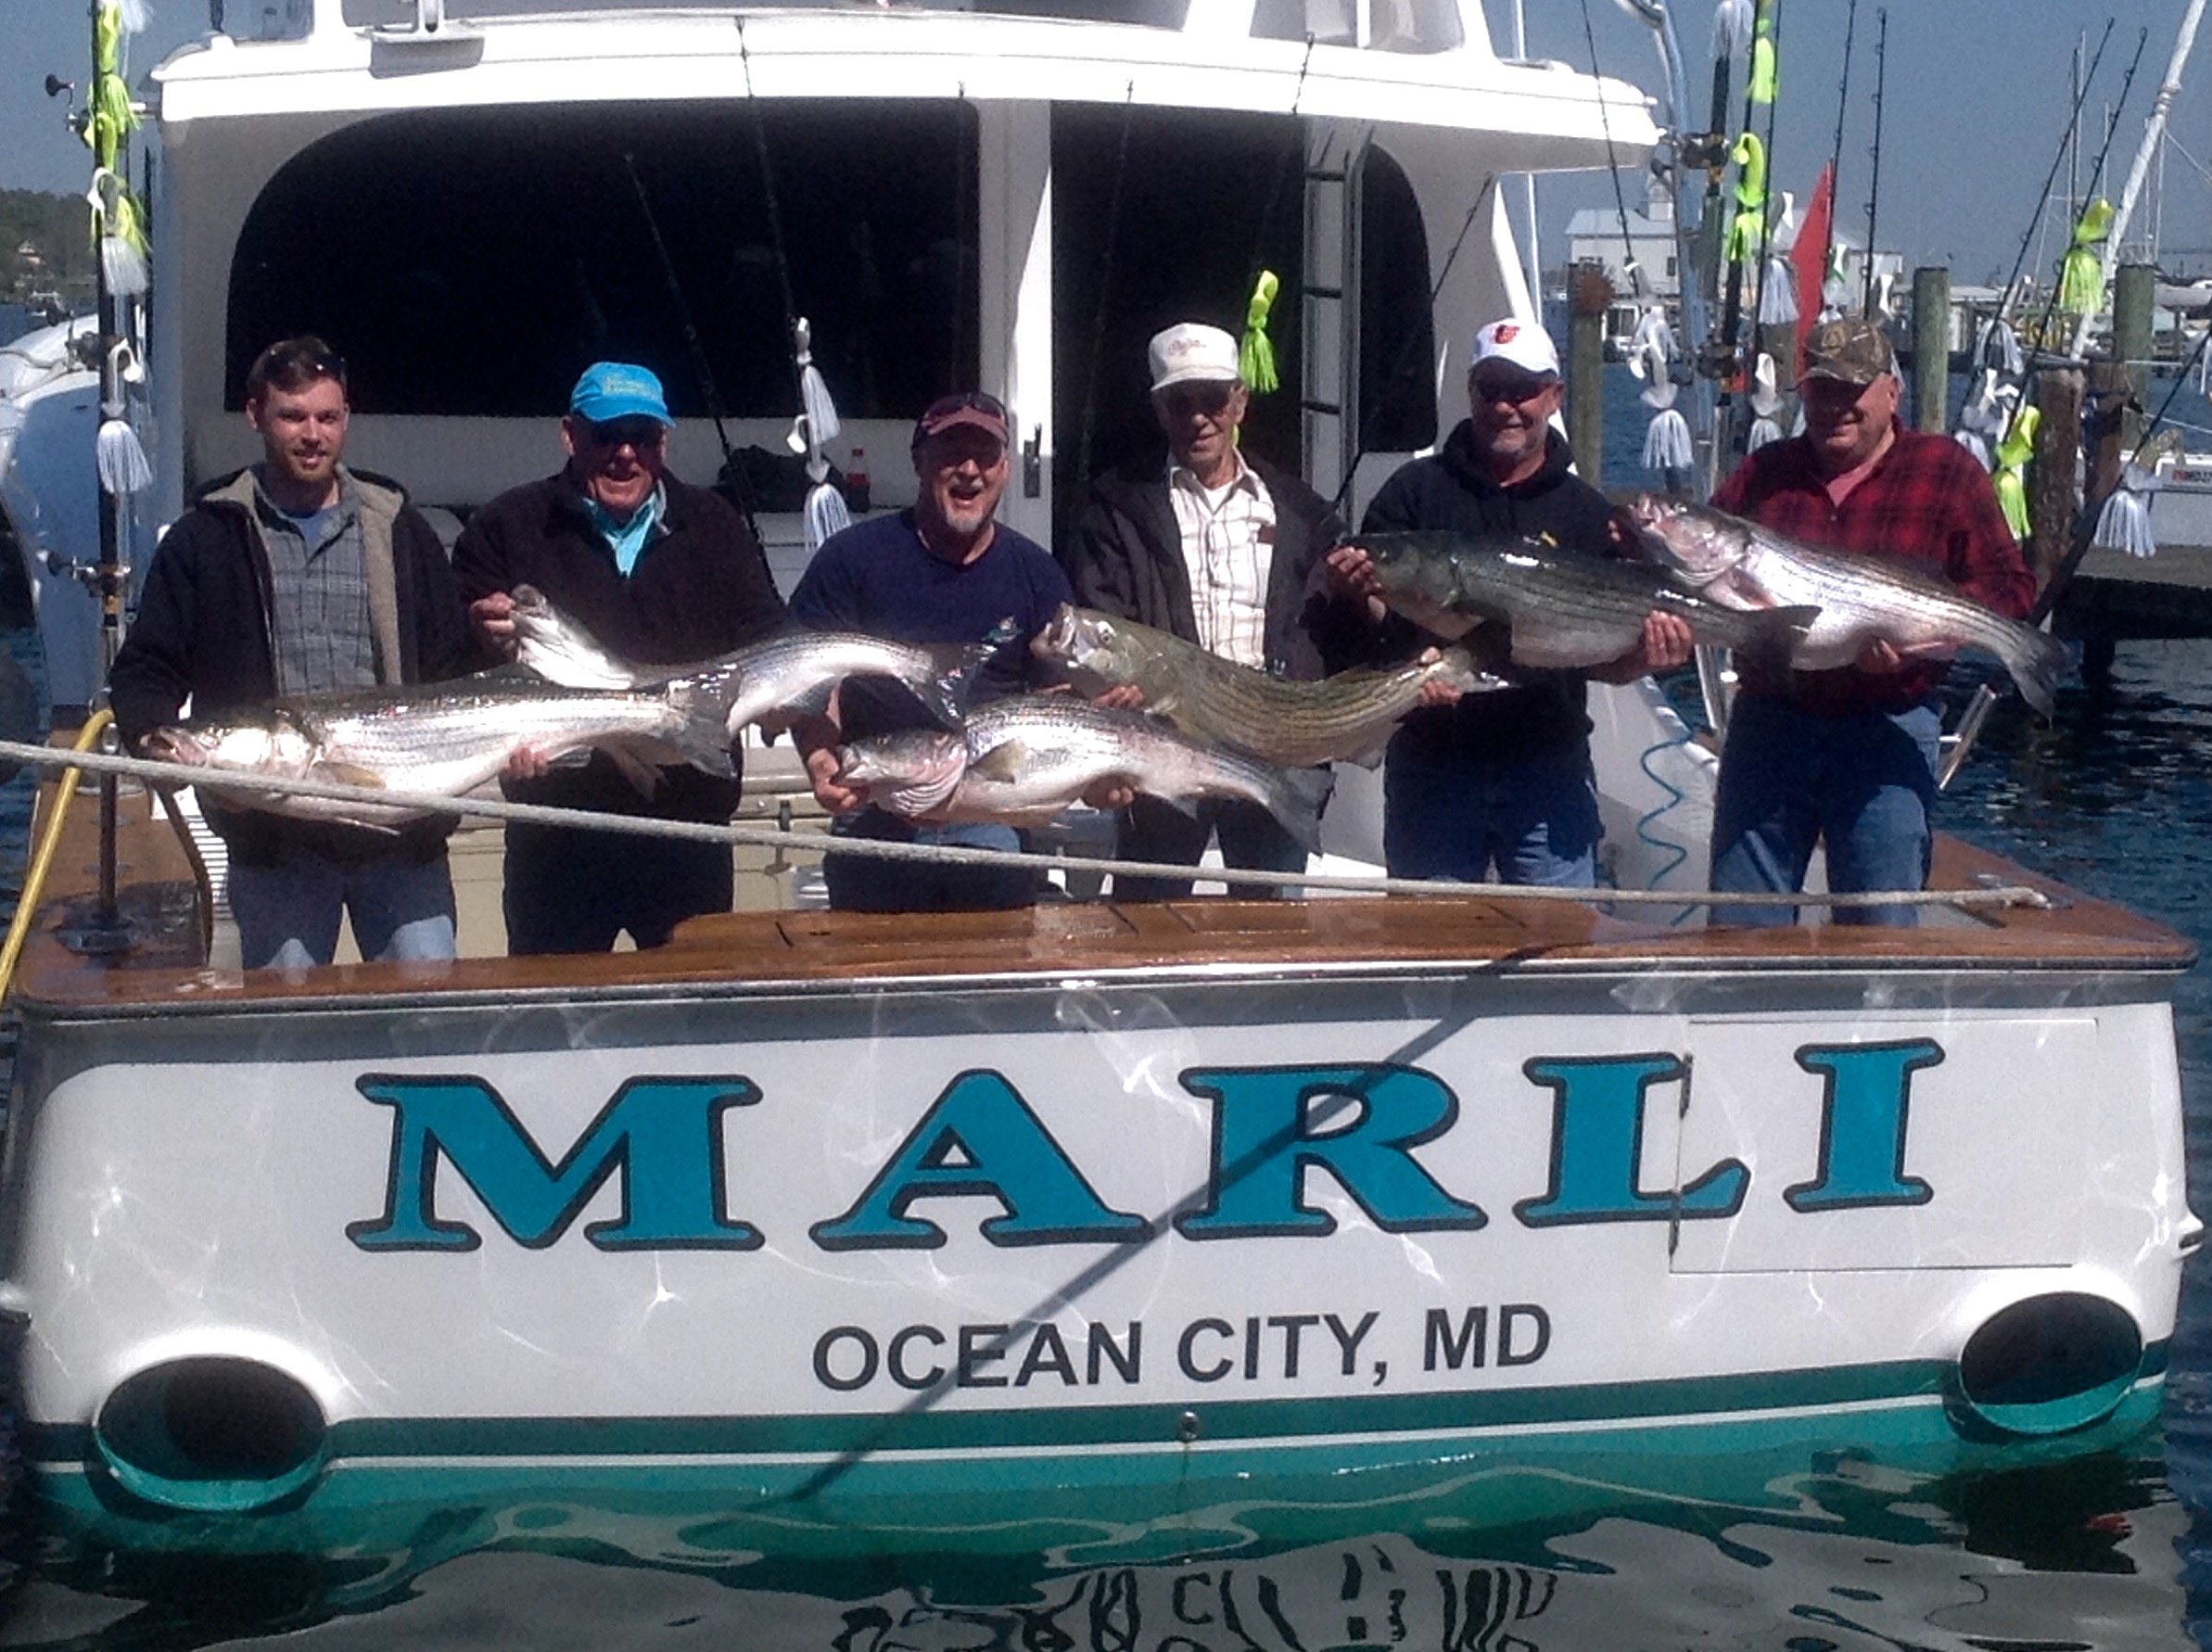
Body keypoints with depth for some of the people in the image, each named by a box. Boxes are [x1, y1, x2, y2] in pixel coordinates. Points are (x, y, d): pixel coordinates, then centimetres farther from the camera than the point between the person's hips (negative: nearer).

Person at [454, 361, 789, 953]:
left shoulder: (713, 527, 10)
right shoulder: (507, 528, 4)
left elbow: (768, 638, 7)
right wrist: (491, 643, -24)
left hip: (689, 821, 2)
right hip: (558, 832, -2)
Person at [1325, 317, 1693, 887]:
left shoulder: (1589, 514, 8)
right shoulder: (1417, 491, 4)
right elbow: (1375, 613, -1)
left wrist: (1644, 657, -16)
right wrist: (1355, 588, -23)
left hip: (1548, 769, 1)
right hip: (1432, 762, 0)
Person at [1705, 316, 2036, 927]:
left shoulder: (1947, 471, 2)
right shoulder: (1761, 474, 11)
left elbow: (2009, 584, -1)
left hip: (1888, 731, -3)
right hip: (1767, 721, 3)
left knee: (1881, 933, 2)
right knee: (1740, 929, 7)